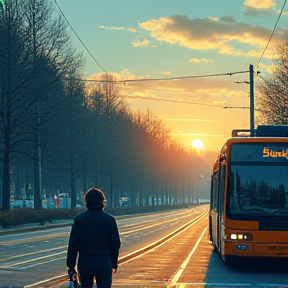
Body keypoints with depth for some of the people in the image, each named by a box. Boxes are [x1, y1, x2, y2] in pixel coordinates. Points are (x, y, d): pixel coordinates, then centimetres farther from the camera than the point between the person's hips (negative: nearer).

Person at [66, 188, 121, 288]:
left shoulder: (79, 218, -2)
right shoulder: (109, 219, -2)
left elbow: (73, 245, -3)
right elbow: (115, 244, 2)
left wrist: (71, 266, 2)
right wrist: (114, 264, 13)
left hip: (85, 263, 1)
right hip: (104, 263, -1)